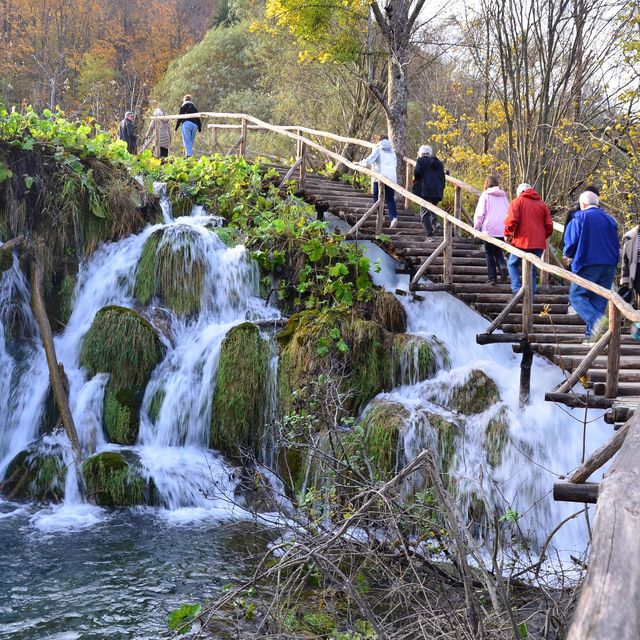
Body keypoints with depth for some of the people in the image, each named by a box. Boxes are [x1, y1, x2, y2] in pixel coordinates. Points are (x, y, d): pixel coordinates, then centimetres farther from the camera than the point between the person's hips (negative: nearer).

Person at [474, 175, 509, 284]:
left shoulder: (485, 195, -1)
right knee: (498, 251, 16)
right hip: (503, 230, 4)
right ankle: (502, 266, -14)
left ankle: (492, 277, 3)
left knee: (489, 252, 7)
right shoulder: (503, 196, 13)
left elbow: (480, 214, -5)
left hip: (489, 229, -4)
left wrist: (476, 228, 5)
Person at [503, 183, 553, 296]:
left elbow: (511, 221, -13)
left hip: (522, 242, -4)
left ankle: (517, 289, -3)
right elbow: (549, 226, 7)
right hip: (539, 244, 4)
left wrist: (507, 234, 3)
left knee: (512, 264, 16)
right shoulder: (542, 204, 13)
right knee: (532, 271, 11)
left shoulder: (517, 201, 1)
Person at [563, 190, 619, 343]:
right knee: (599, 300, 9)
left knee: (576, 295, -2)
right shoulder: (609, 219, 14)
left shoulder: (580, 217, -4)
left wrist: (568, 255, 11)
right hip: (609, 265, 6)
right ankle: (591, 335, 5)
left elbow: (571, 241, -8)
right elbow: (616, 245, 17)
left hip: (587, 263, -6)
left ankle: (596, 319, -27)